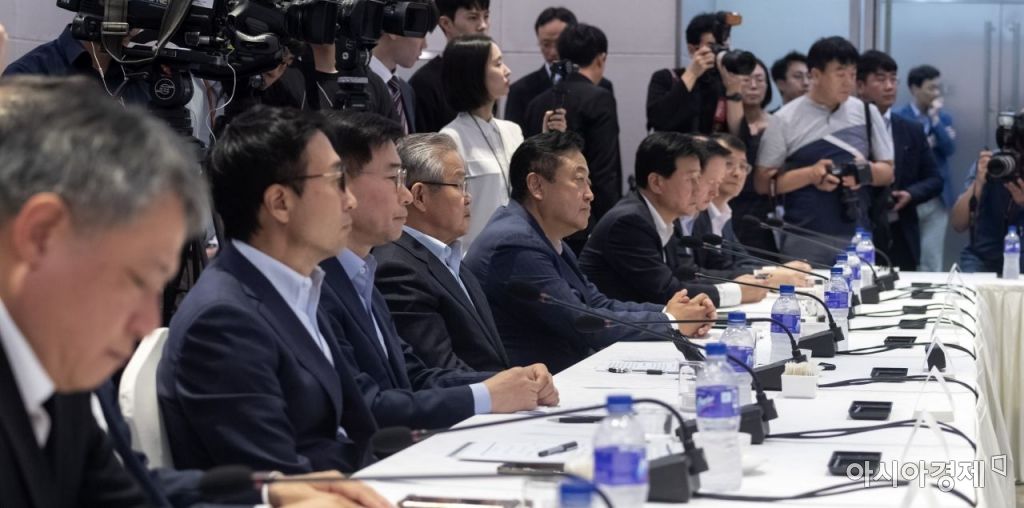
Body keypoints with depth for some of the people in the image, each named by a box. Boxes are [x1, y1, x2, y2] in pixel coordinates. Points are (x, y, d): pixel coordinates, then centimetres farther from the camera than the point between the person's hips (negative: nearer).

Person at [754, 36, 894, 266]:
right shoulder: (785, 120, 1)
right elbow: (763, 182, 1)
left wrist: (867, 171, -9)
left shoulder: (866, 113, 8)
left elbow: (888, 172, 14)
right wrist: (810, 174, -13)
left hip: (857, 238, 2)